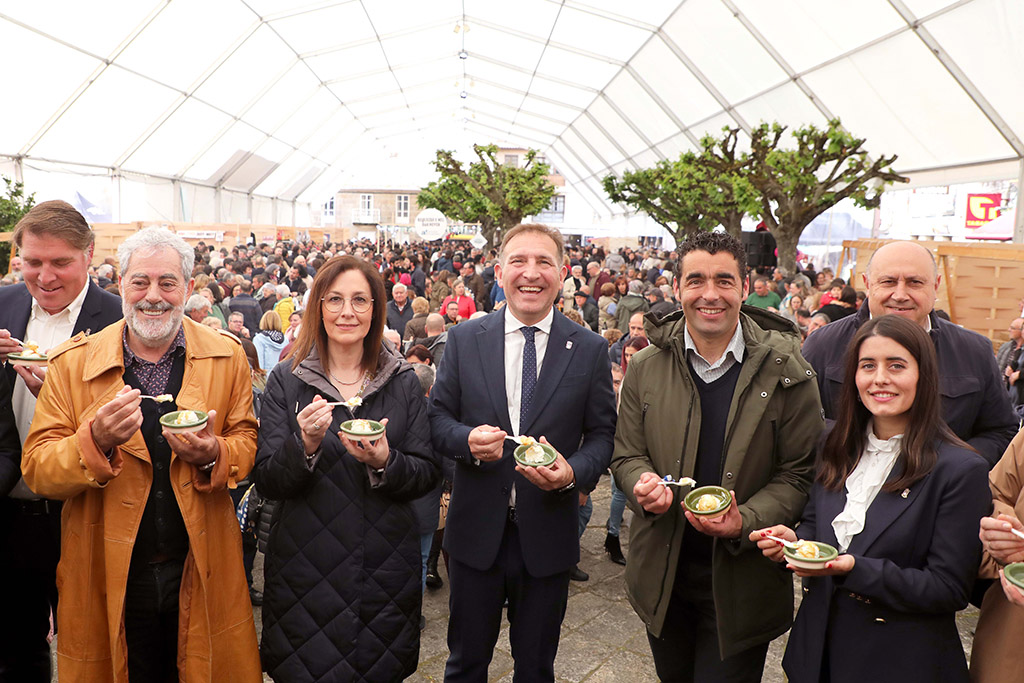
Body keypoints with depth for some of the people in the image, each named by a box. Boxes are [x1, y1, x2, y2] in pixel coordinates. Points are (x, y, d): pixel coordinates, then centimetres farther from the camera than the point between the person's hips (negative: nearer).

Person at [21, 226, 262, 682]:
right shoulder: (72, 363, -3)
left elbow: (246, 440, 3)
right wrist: (96, 439, -24)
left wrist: (213, 454, -19)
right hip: (109, 580, 0)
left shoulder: (227, 358, -1)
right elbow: (36, 469, -5)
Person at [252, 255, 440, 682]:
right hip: (305, 567, -1)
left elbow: (428, 475, 0)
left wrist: (385, 463, -19)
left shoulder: (403, 382, 1)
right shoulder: (285, 381, -2)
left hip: (386, 568, 1)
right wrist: (305, 445, -23)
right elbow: (267, 483, -5)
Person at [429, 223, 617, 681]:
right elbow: (438, 417, 1)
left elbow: (601, 433, -1)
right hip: (476, 531, 0)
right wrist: (467, 440, -20)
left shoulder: (590, 349, -3)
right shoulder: (463, 339, -1)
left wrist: (573, 472, -20)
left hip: (547, 536, 0)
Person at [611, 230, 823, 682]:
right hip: (662, 575, 3)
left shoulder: (786, 373, -11)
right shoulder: (645, 368, -4)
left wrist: (745, 522, -24)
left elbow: (799, 474, -9)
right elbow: (626, 455, 2)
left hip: (741, 583, -3)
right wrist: (643, 484, -21)